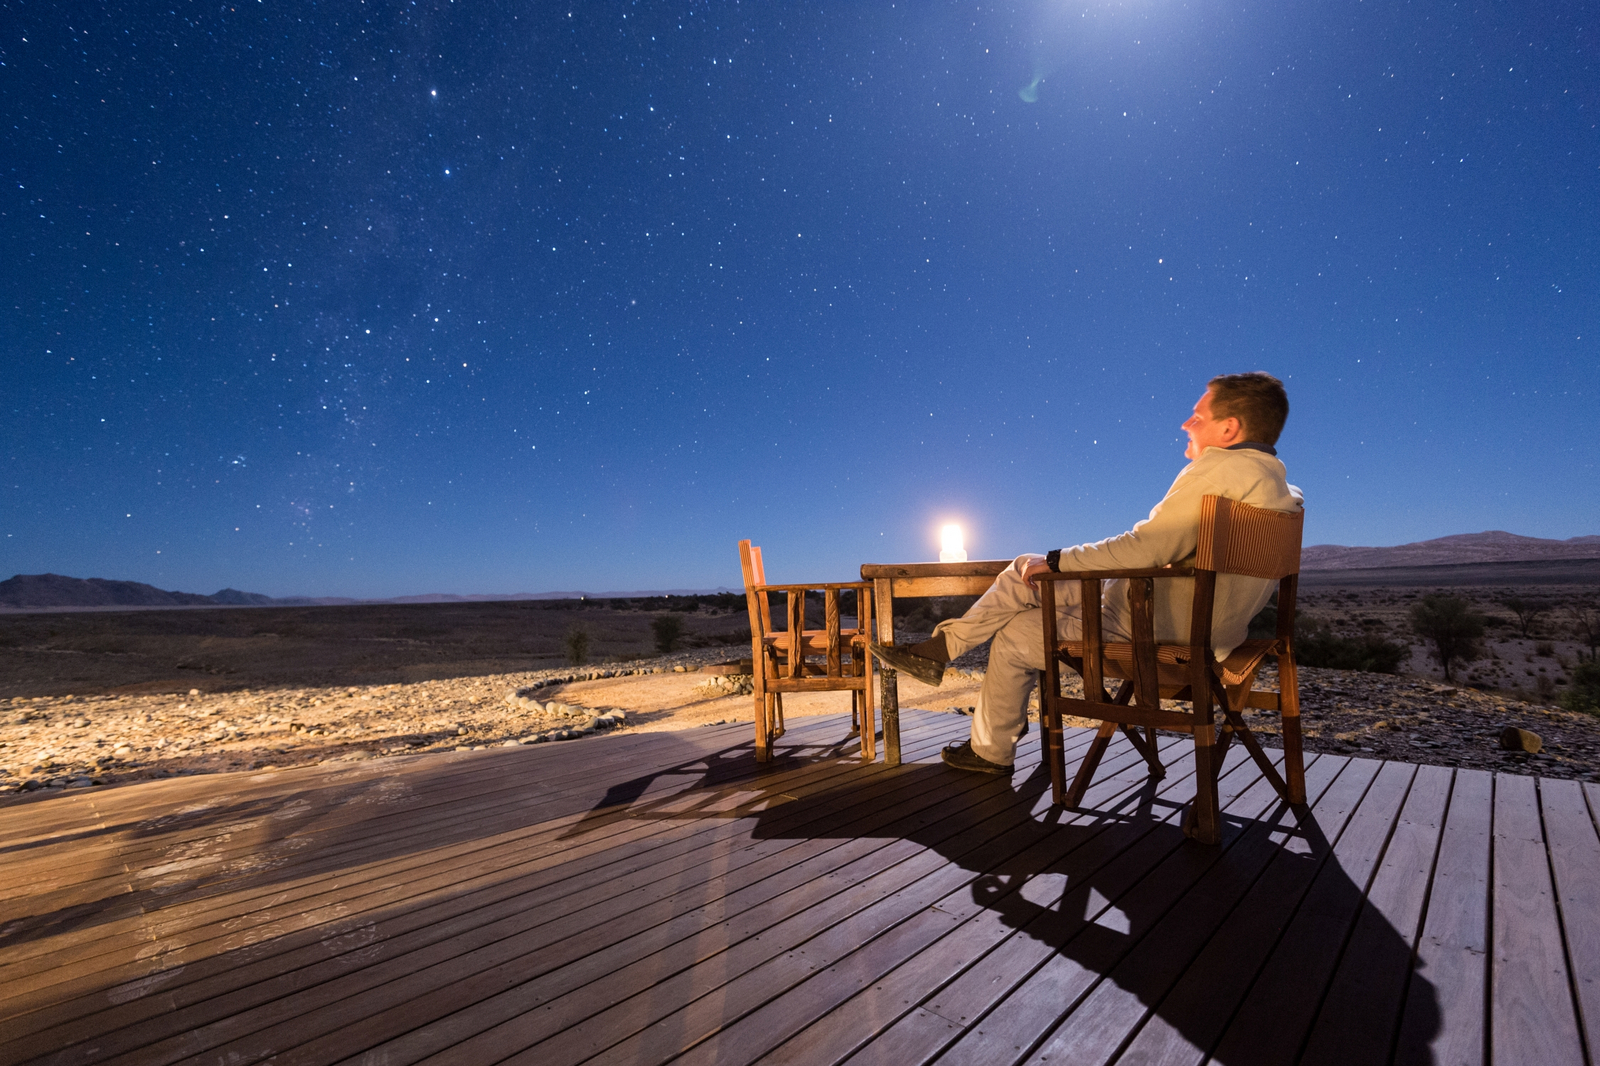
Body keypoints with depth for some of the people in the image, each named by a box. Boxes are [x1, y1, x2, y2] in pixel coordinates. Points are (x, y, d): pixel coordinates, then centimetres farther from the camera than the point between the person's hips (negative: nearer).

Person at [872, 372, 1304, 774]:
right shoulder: (1282, 488, 12)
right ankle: (940, 647, 11)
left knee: (1012, 638, 3)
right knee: (1025, 572, 7)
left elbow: (1148, 547, -27)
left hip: (1159, 631, -10)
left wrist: (1057, 561, -16)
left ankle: (991, 751, 24)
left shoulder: (1222, 468, -21)